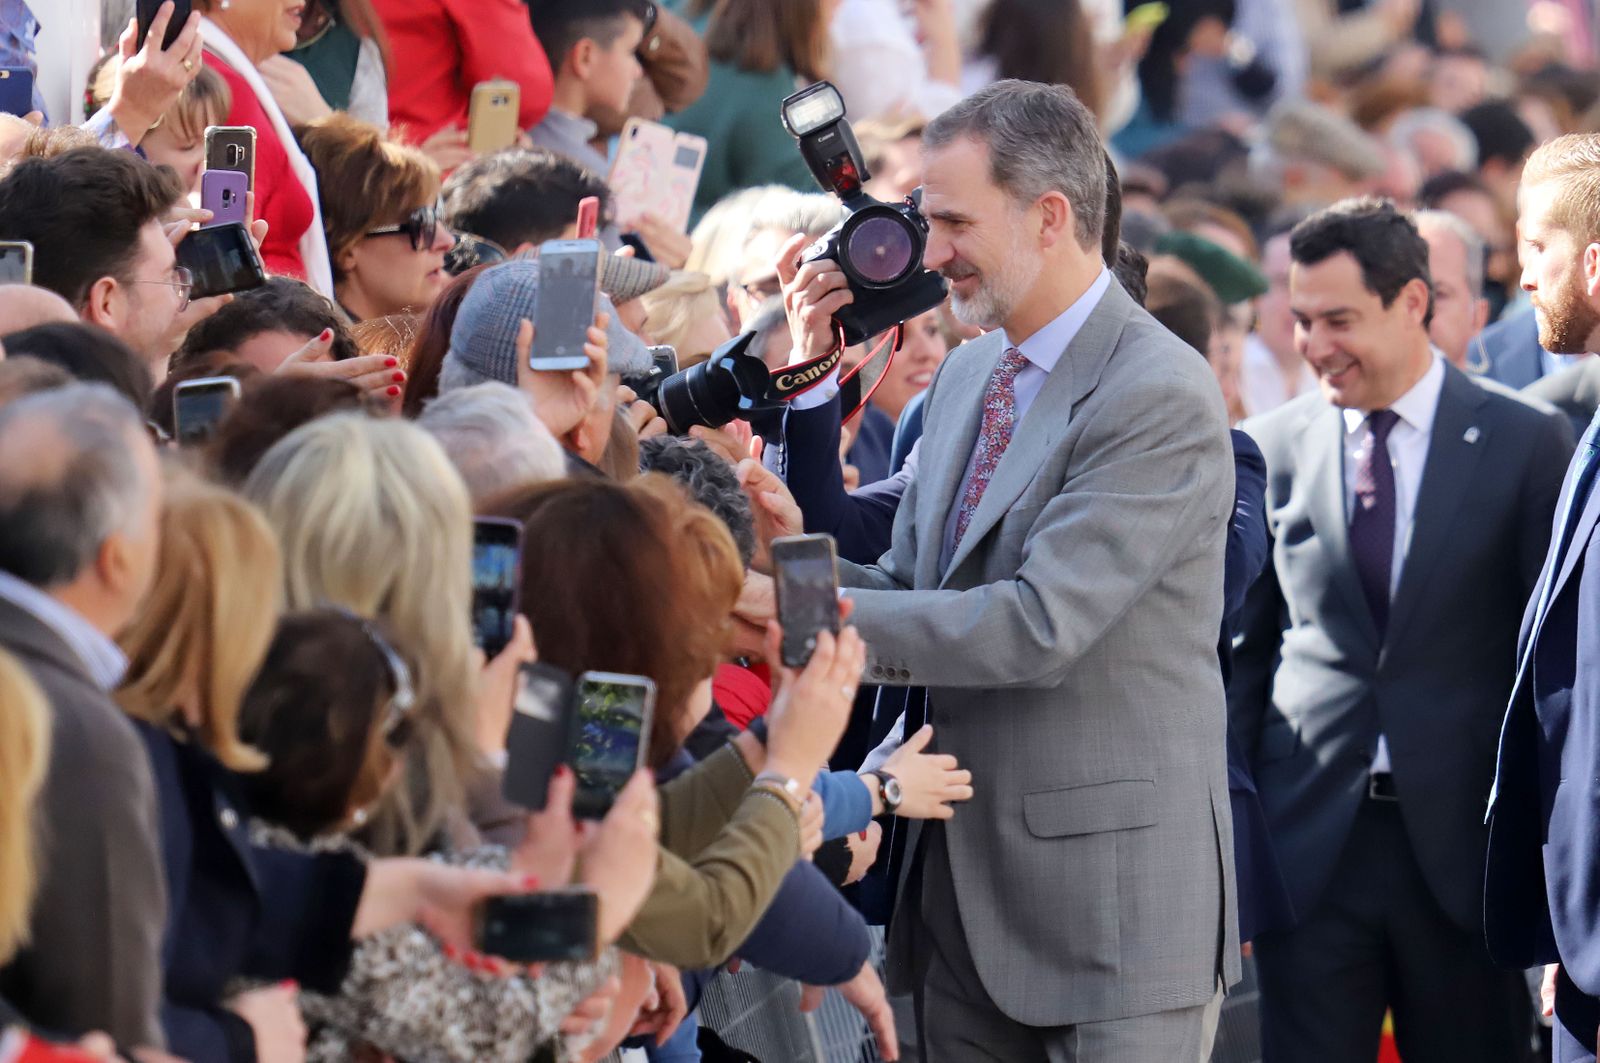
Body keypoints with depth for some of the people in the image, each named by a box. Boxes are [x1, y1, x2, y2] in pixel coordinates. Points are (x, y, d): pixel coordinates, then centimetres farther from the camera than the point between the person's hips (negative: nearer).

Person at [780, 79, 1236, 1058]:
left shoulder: (1160, 397, -16)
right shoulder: (970, 373, 13)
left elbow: (1041, 625, -23)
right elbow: (910, 588, 12)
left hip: (1111, 882, -8)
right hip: (965, 870, 8)